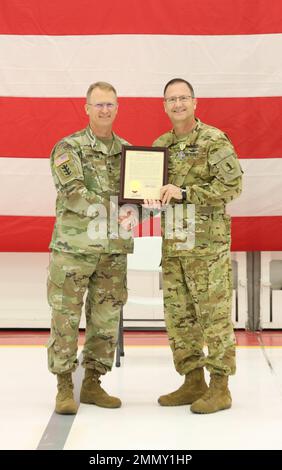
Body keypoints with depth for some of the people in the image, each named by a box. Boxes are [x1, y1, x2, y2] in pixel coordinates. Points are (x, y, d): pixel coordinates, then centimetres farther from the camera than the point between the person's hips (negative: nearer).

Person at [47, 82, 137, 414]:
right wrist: (114, 208, -24)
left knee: (106, 321, 8)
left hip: (114, 250, 4)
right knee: (66, 319, -1)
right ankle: (64, 388, 10)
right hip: (73, 248, -4)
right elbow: (73, 193, -16)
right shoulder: (68, 148, -2)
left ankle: (92, 384, 20)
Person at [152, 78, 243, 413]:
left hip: (207, 243, -7)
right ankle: (193, 382, 21)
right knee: (178, 316, 10)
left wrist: (184, 192, -19)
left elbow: (232, 185, -14)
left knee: (214, 315, -2)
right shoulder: (160, 145, 14)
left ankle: (219, 388, 5)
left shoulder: (214, 140, -6)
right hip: (172, 244, 7)